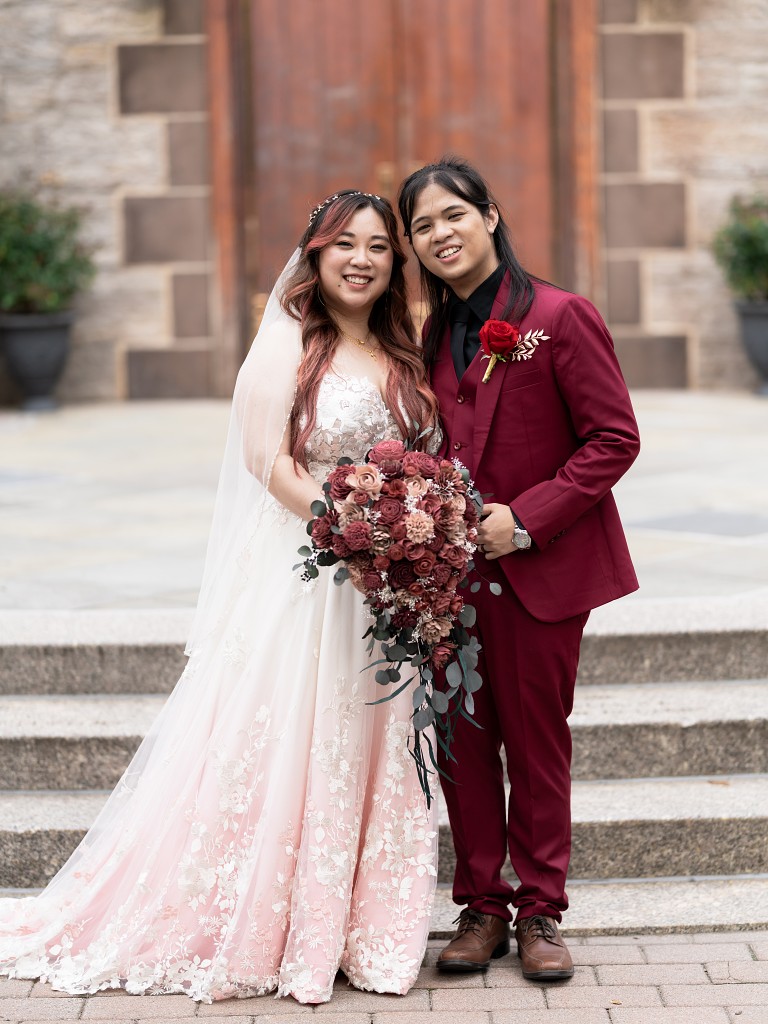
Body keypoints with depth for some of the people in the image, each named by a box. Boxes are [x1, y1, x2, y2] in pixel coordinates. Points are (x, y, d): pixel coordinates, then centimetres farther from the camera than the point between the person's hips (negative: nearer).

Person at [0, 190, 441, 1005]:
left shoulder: (402, 355, 12)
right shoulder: (287, 342, -6)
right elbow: (271, 461, -13)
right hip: (300, 574, -6)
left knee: (372, 752, 9)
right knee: (280, 749, -1)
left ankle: (361, 931, 20)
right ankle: (256, 932, 11)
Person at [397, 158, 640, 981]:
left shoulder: (560, 316, -9)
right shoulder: (435, 336, 9)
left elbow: (614, 439, -12)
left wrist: (527, 518, -18)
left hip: (540, 567, -5)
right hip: (454, 569, 5)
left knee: (537, 740, 5)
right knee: (464, 742, 7)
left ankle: (540, 912, 18)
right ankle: (480, 907, 19)